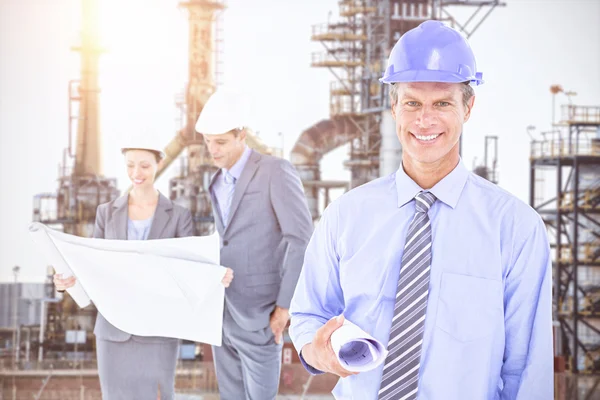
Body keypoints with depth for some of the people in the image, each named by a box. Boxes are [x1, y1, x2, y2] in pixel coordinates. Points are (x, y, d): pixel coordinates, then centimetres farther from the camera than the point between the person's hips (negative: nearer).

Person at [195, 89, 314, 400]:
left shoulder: (276, 171, -9)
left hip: (258, 316, -7)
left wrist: (285, 306, -17)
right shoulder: (218, 183, 14)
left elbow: (302, 240, -15)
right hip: (221, 315, 7)